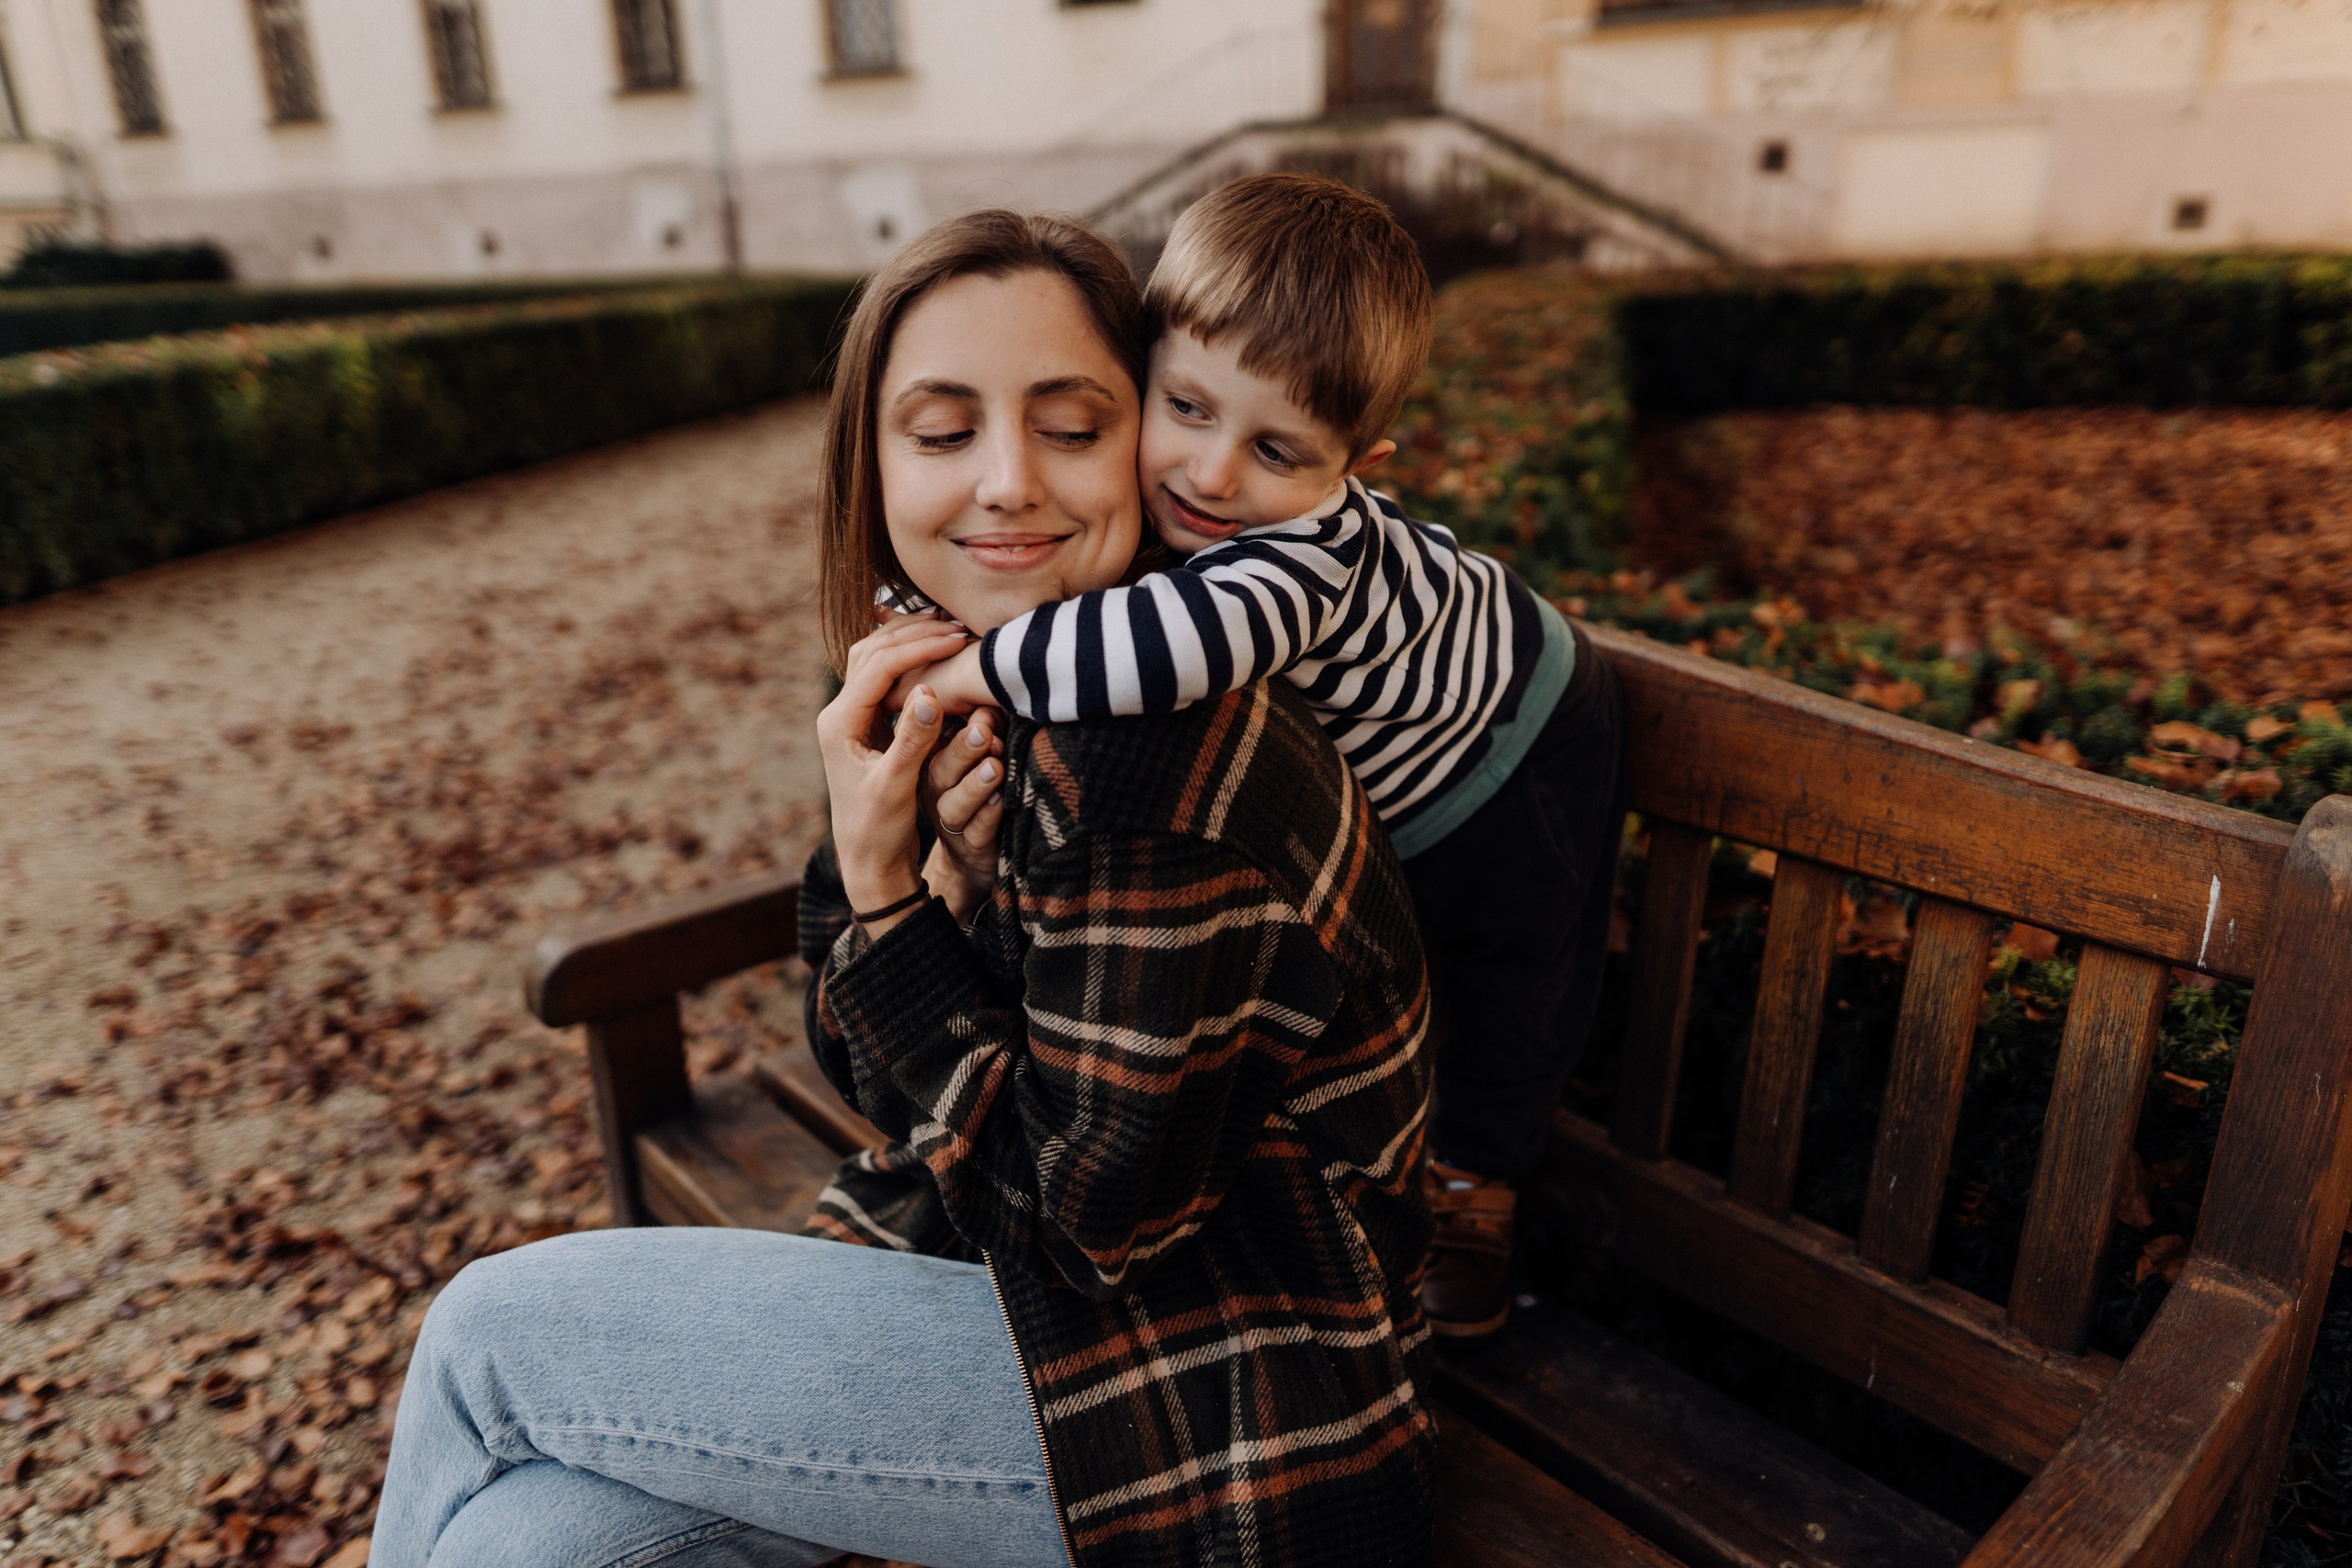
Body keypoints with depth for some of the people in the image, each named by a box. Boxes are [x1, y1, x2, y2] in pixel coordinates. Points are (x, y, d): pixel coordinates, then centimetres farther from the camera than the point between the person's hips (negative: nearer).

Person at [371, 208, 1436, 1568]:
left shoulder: (1162, 747, -28)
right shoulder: (986, 694, 1)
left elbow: (1089, 1210, -21)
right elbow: (898, 1088, 4)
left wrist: (882, 894, -20)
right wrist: (944, 886, -16)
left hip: (1225, 1417, -7)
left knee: (492, 1334, -5)